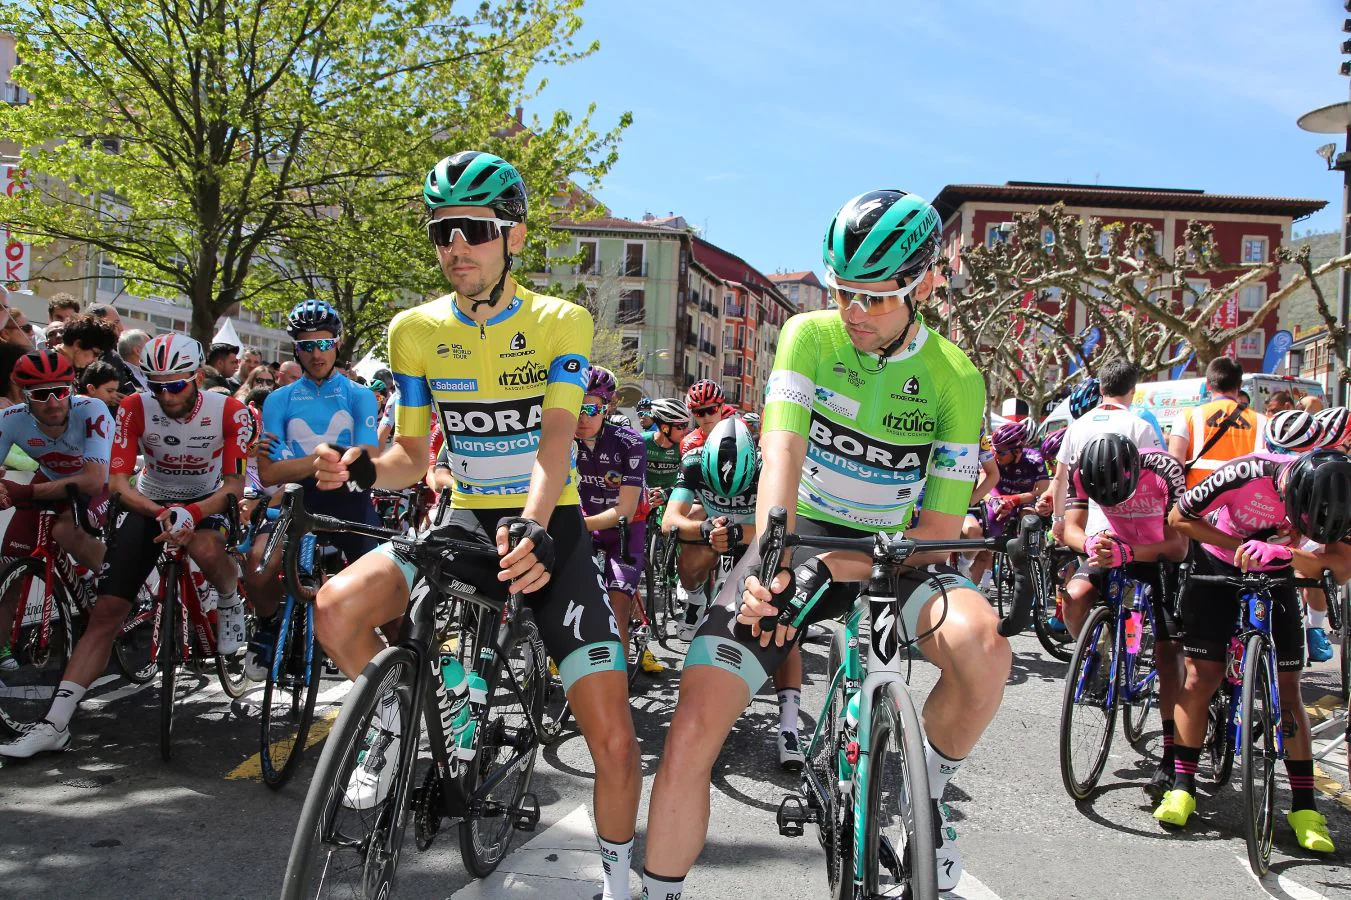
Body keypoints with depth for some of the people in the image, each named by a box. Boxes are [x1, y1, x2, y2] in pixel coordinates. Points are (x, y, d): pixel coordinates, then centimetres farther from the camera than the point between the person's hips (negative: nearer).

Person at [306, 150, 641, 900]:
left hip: (549, 529, -2)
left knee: (612, 739, -10)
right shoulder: (415, 330, 1)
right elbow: (411, 454, 6)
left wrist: (534, 528, -41)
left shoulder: (561, 323, -9)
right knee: (337, 608, -27)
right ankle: (395, 720, 4)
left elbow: (554, 442, -22)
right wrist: (363, 469, -18)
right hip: (467, 522, 3)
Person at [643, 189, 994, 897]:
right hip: (800, 539, 0)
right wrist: (769, 558, -40)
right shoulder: (809, 336, -8)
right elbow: (782, 452, -22)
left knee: (983, 648, -33)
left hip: (894, 551, 0)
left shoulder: (955, 379, -8)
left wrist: (831, 570, -28)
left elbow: (940, 530, -12)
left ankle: (927, 797, -2)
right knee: (692, 731, -15)